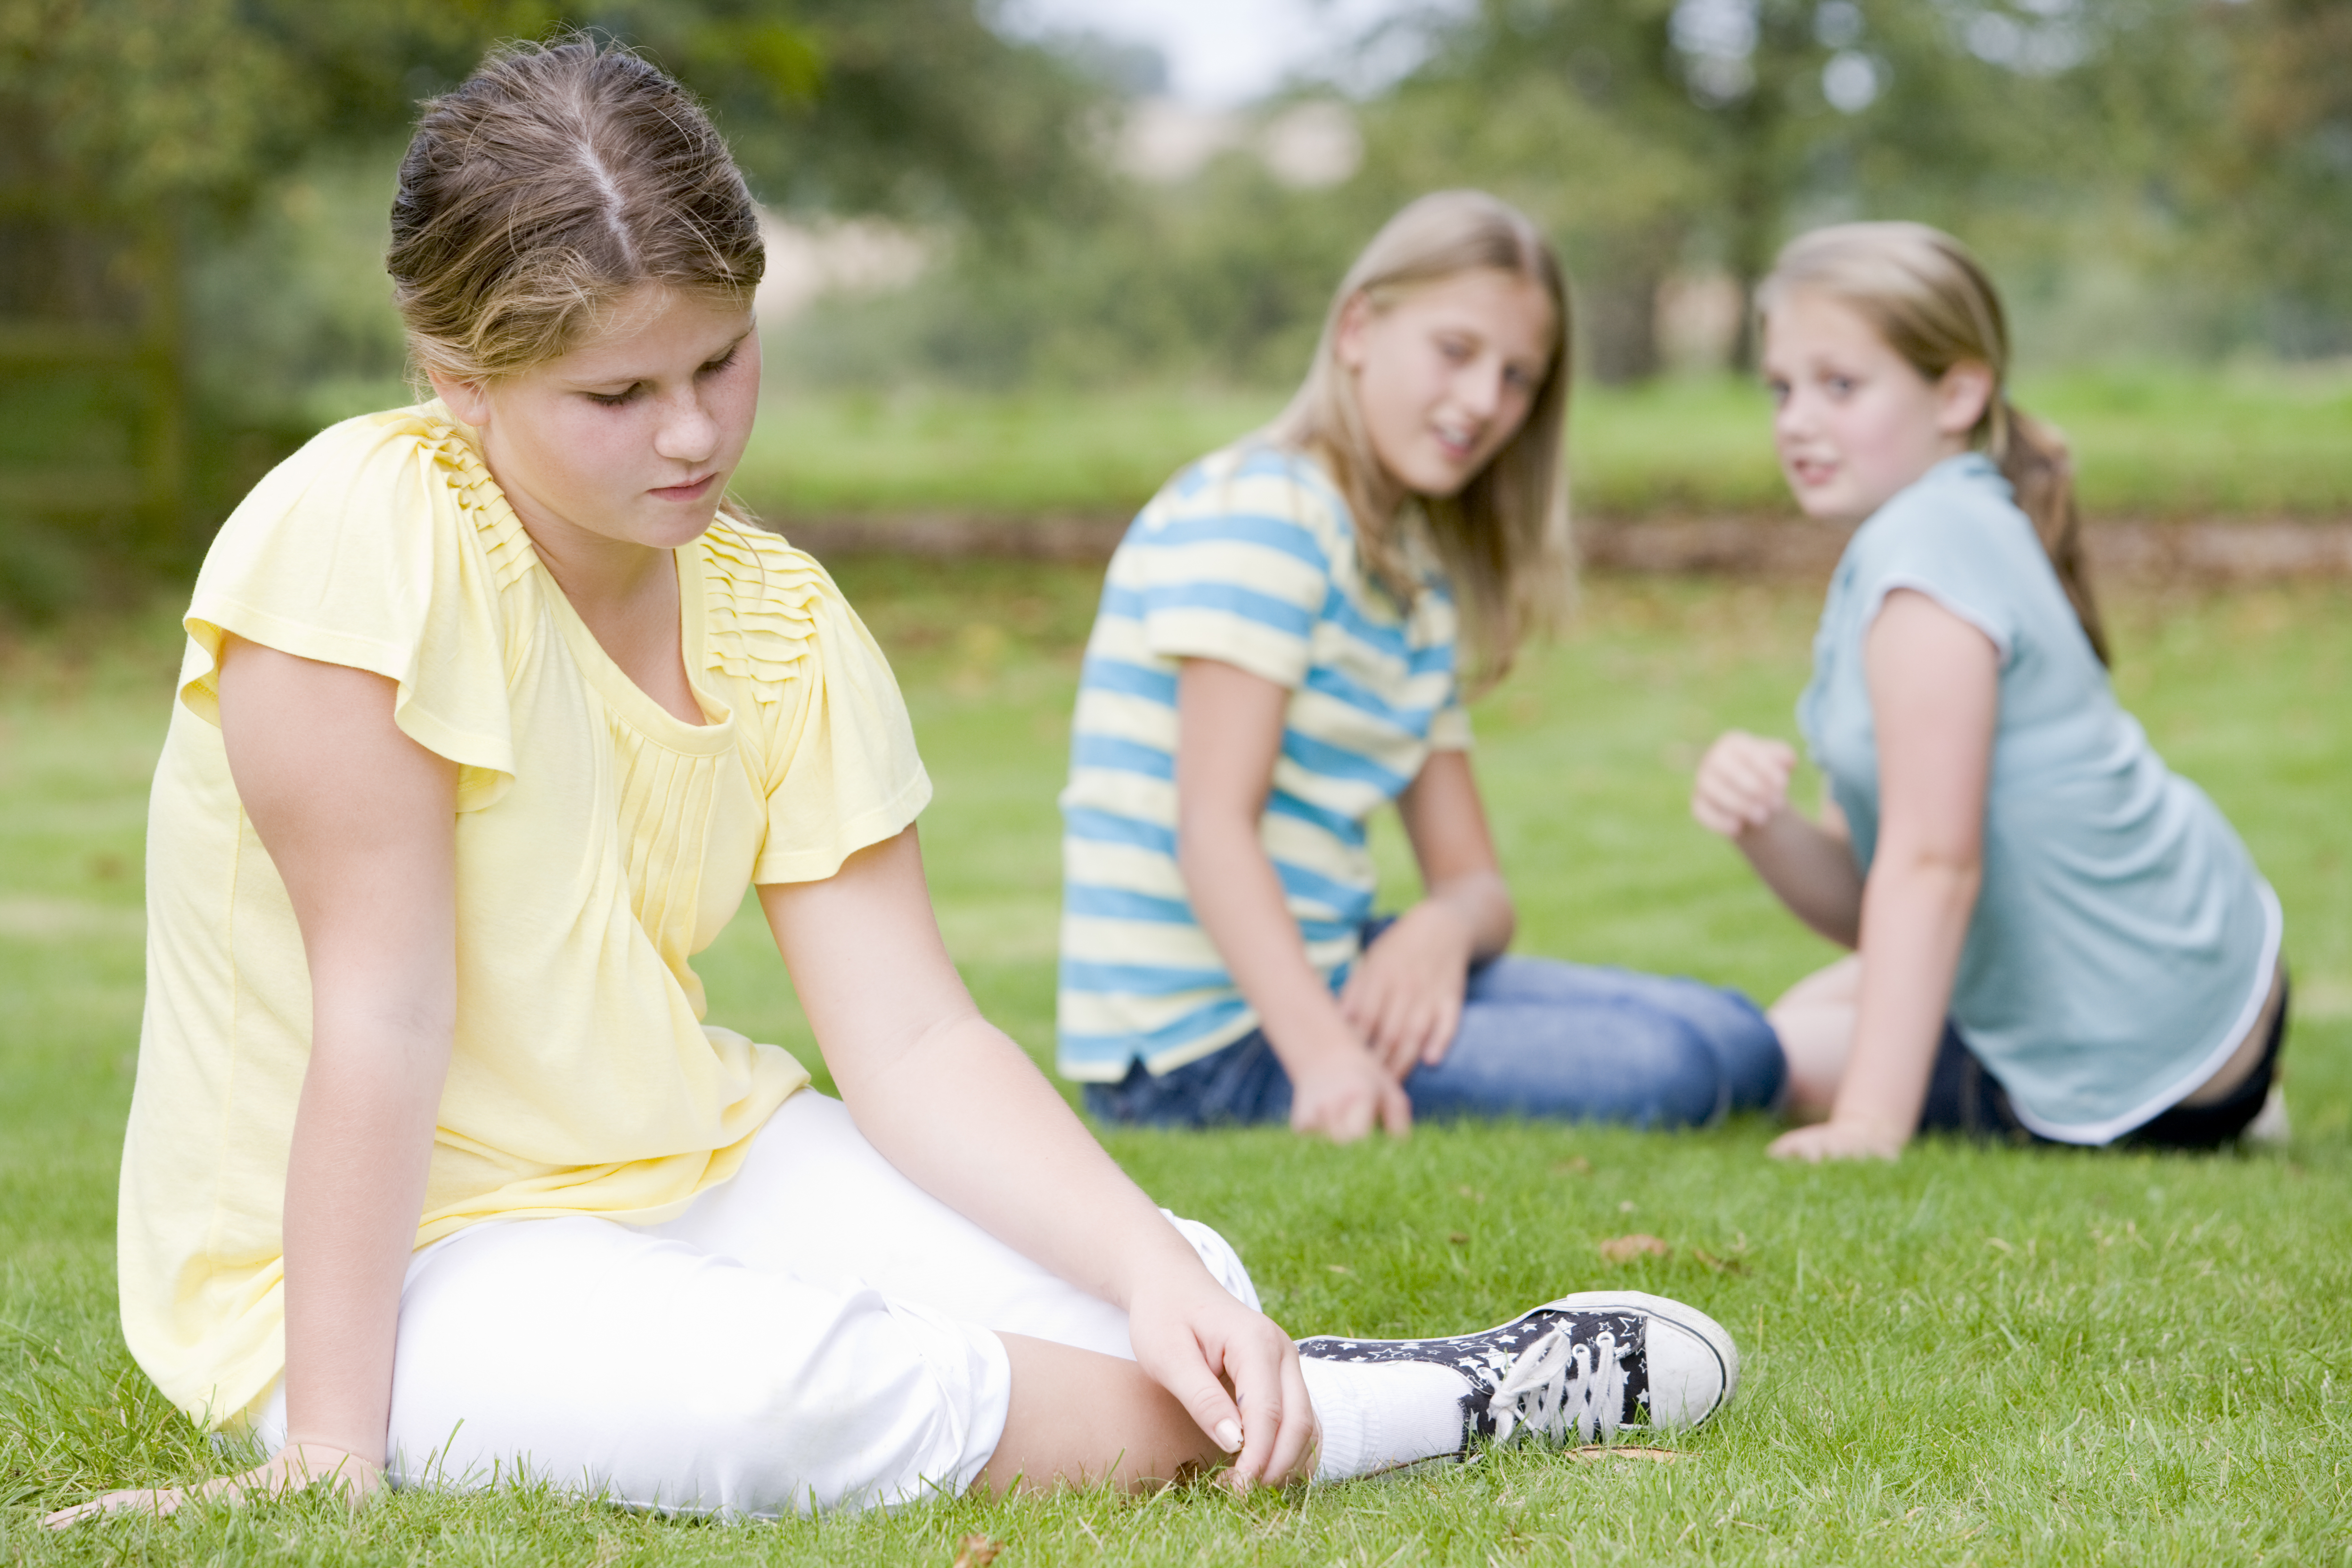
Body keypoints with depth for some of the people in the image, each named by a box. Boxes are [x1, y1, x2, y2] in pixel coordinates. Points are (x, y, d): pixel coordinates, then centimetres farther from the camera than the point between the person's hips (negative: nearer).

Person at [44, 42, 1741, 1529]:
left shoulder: (779, 620, 0)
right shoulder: (366, 537, -20)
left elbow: (914, 1040, -5)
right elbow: (384, 1016, -23)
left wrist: (1156, 1271, -19)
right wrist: (333, 1455, -23)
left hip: (686, 1172, 6)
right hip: (375, 1261, -6)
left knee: (1183, 1289, -19)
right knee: (784, 1394, -34)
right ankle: (1454, 1407, -20)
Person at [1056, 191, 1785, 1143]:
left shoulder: (1420, 583, 17)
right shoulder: (1262, 511, -12)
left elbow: (1472, 879, 11)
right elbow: (1214, 828, -21)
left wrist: (1446, 926, -15)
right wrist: (1322, 1054, -34)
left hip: (1332, 969, 9)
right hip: (1206, 1043, -9)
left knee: (1737, 1046, 7)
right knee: (1672, 1071, -20)